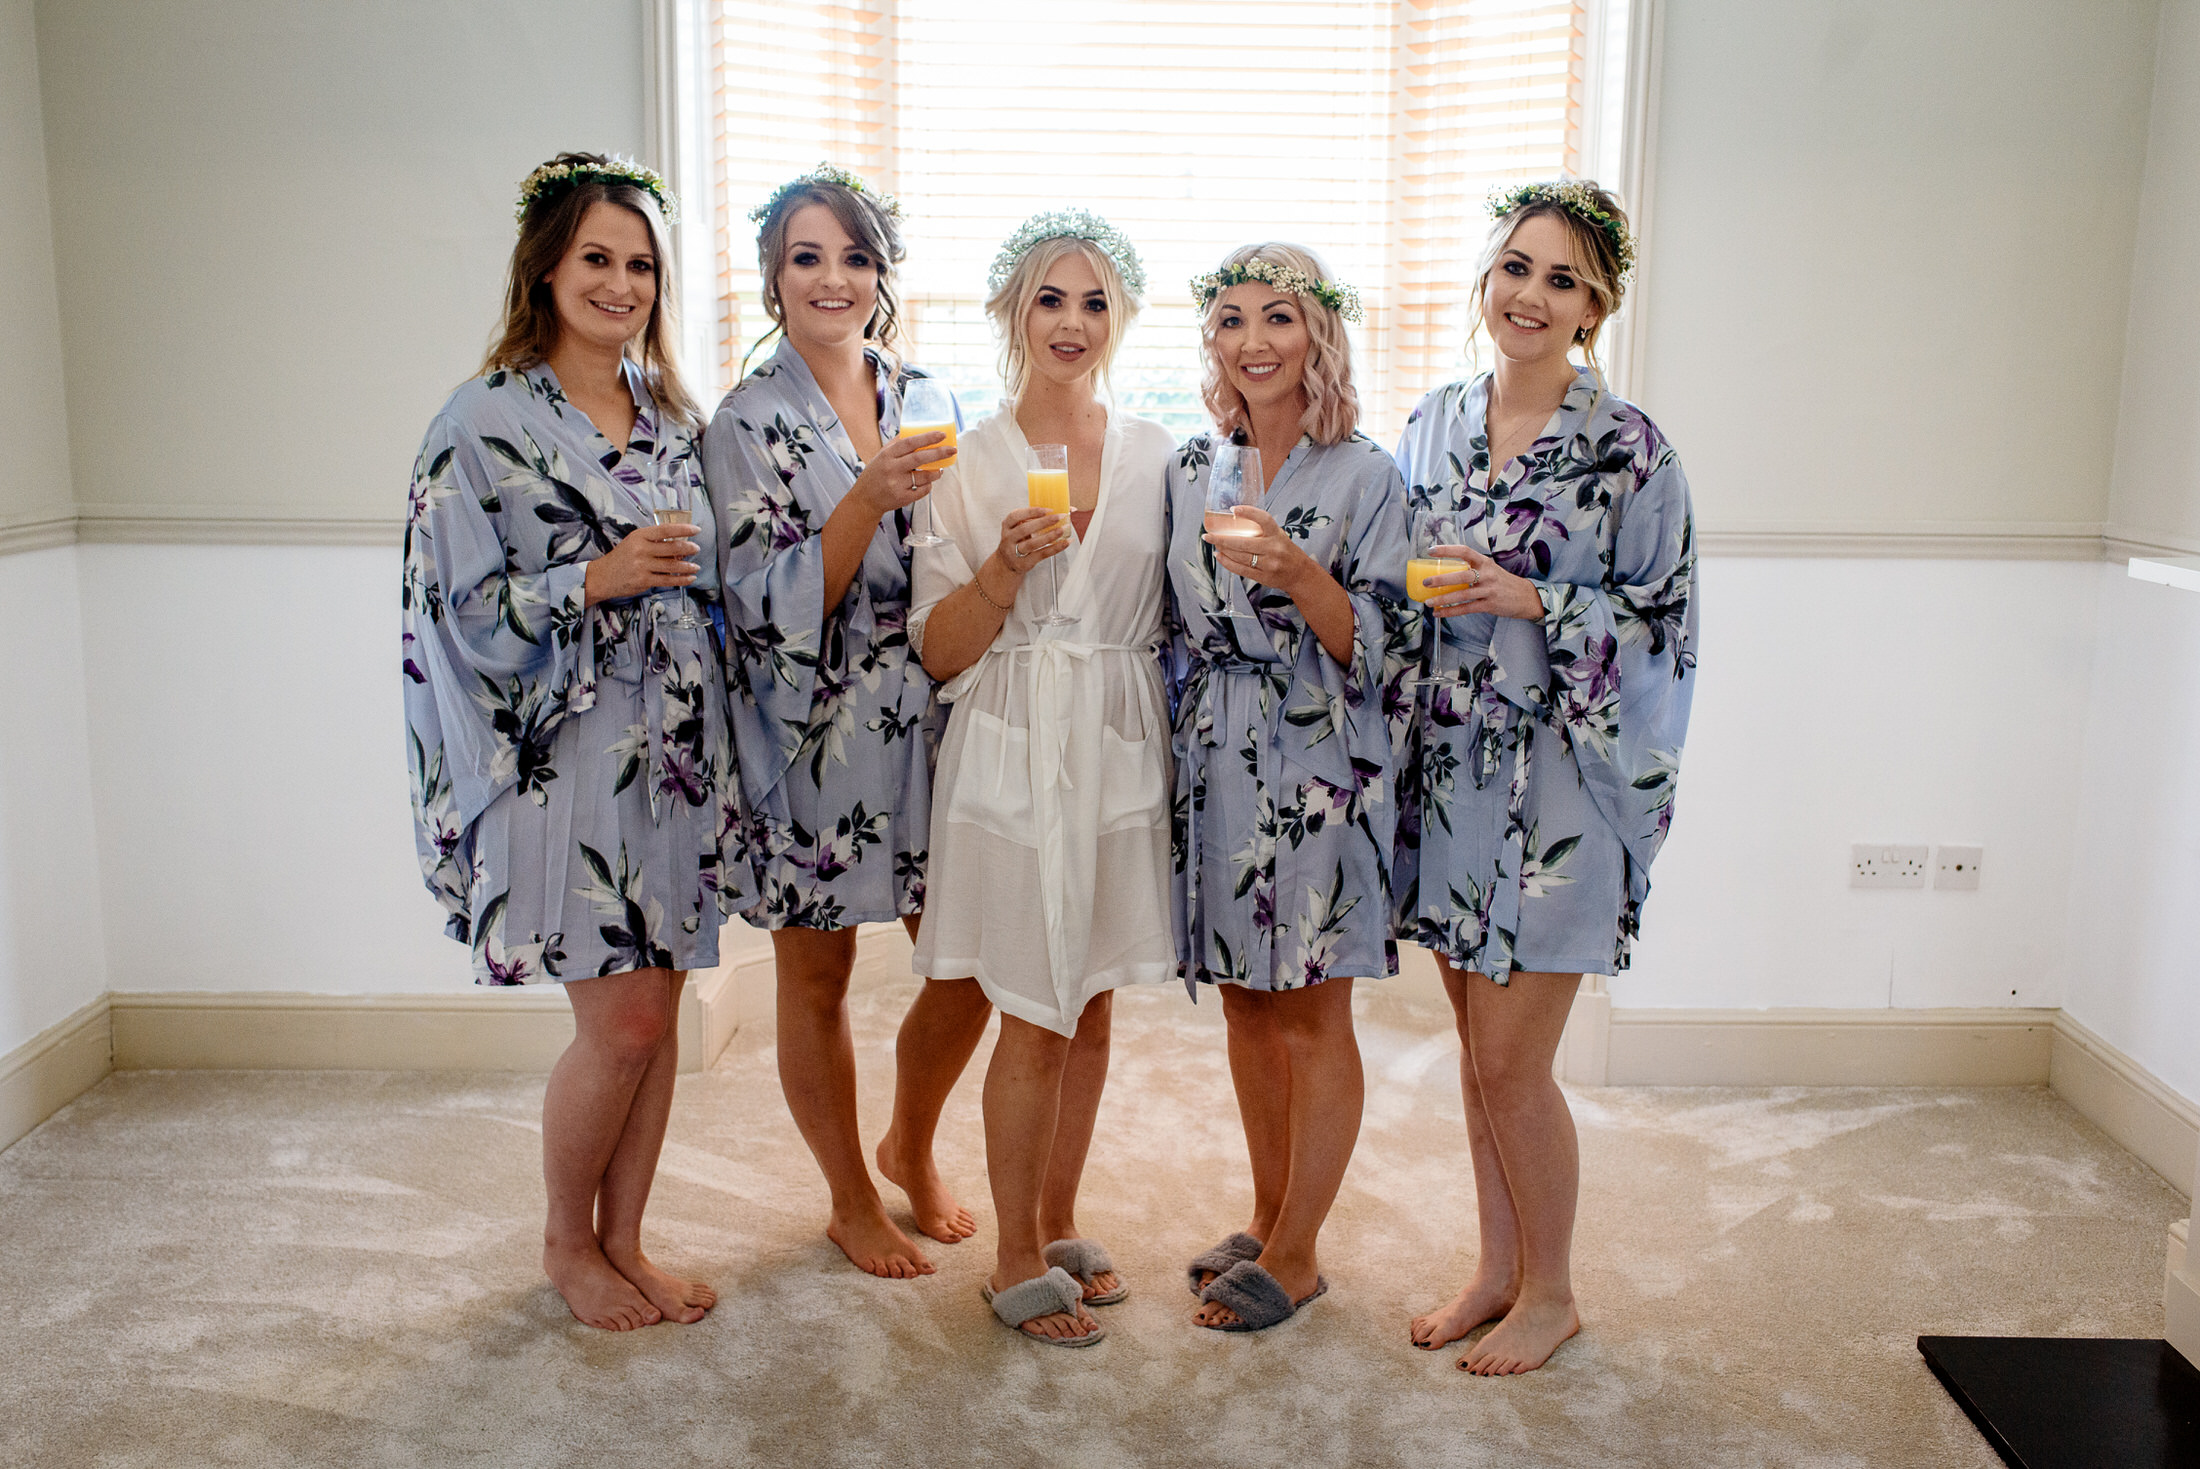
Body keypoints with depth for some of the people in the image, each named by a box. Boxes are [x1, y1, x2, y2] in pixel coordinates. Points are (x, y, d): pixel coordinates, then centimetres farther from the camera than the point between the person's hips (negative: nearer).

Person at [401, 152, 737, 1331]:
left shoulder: (672, 419, 12)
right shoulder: (486, 422, -6)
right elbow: (463, 606, -10)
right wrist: (598, 579, -20)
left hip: (676, 749, 6)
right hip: (567, 757, -5)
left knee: (656, 1014, 9)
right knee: (622, 1022, -4)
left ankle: (624, 1241, 26)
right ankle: (567, 1243, 21)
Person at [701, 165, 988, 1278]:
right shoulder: (747, 423, -7)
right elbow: (774, 607, -16)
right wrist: (870, 499, -27)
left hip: (924, 724, 4)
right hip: (808, 738, -4)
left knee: (972, 958, 10)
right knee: (816, 978, 9)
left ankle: (911, 1147, 38)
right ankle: (852, 1199, 31)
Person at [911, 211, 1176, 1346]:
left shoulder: (1156, 456, 7)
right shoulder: (967, 459, -2)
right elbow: (940, 653, -4)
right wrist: (1004, 570, -19)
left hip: (1123, 754, 3)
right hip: (1014, 755, -3)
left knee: (1089, 1005, 13)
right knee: (1036, 1019, 1)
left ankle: (1059, 1225, 31)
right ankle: (1017, 1260, 19)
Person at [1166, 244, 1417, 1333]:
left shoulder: (1363, 475, -7)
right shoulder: (1191, 469, 8)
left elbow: (1379, 647, -12)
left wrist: (1296, 571, -27)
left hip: (1319, 764, -5)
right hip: (1215, 761, 5)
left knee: (1312, 1012, 5)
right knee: (1246, 999, 15)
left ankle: (1294, 1255, 19)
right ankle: (1268, 1217, 32)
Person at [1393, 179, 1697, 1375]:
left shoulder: (1628, 448, -8)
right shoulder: (1433, 425, 8)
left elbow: (1662, 622, -7)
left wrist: (1531, 600, -18)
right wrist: (1424, 586, -6)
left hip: (1561, 781, -5)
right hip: (1450, 770, 5)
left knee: (1509, 1063, 0)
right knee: (1478, 1047, 15)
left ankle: (1551, 1290, 24)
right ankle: (1498, 1266, 33)